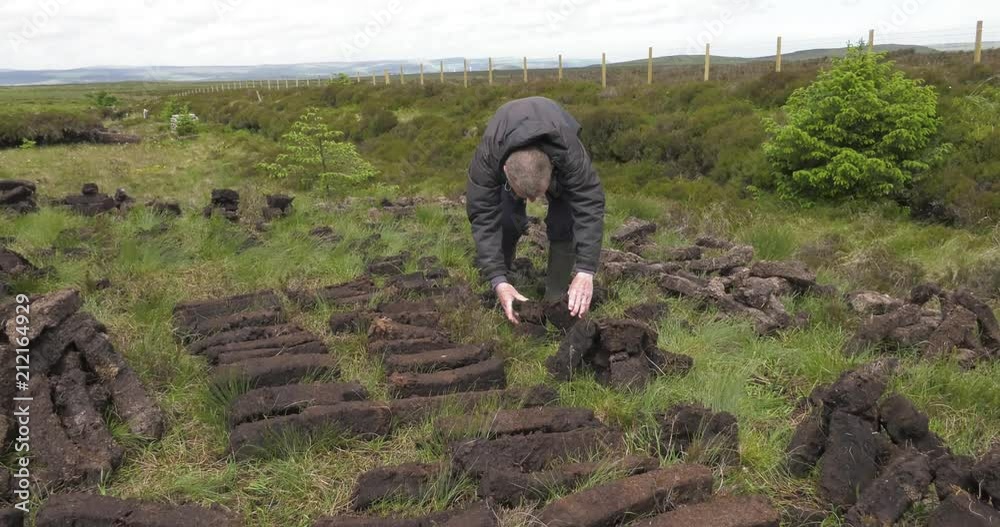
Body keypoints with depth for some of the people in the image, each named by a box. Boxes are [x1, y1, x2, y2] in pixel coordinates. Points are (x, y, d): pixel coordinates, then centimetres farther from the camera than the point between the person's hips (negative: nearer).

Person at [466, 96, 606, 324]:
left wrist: (585, 272, -53)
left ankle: (557, 300, -3)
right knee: (505, 221, -17)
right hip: (506, 152, 0)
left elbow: (589, 208, -44)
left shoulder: (570, 152, -46)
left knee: (564, 223, -17)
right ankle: (494, 298, 3)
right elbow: (483, 217, -39)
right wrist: (498, 281, -46)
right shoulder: (487, 157, -43)